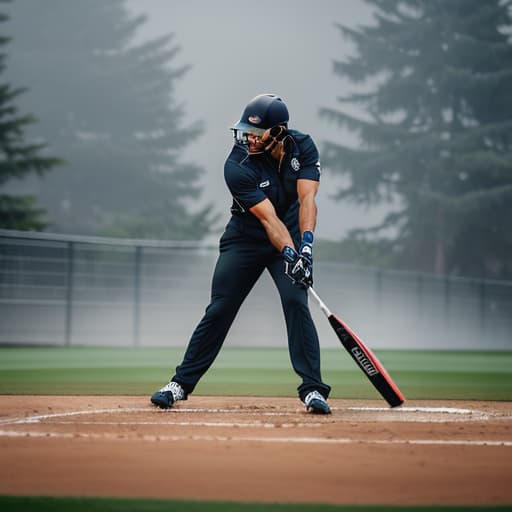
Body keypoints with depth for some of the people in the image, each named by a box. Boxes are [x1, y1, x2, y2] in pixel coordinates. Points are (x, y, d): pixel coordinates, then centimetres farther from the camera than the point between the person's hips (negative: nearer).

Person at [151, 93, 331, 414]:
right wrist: (290, 254, -45)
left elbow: (306, 199, -25)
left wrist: (306, 244, -40)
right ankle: (181, 384, 10)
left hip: (293, 239, 1)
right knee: (219, 310, -2)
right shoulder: (237, 167, -25)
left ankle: (313, 389, -13)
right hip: (245, 240, -1)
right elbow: (268, 219, -31)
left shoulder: (303, 147, -15)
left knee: (296, 302, -17)